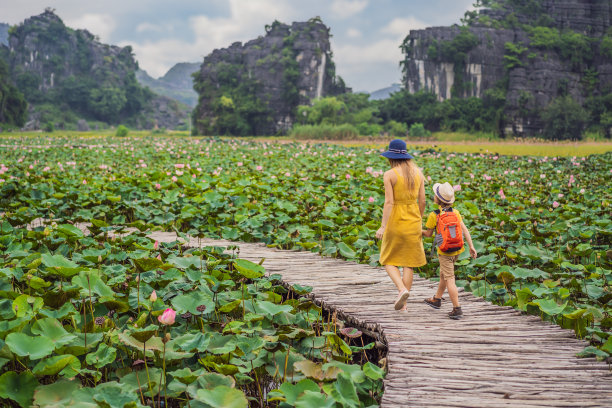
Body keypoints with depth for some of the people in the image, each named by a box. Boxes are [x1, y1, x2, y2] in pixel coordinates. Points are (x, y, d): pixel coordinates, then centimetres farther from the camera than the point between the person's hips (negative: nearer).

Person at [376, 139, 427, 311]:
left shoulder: (389, 174, -11)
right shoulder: (418, 173, 3)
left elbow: (389, 202, -17)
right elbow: (422, 201, 4)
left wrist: (382, 226, -18)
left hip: (395, 220, -4)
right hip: (413, 221, 4)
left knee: (389, 261, 11)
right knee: (408, 263, 10)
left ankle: (402, 290, -13)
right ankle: (403, 303, 11)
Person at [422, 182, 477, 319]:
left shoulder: (434, 215, -12)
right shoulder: (455, 212, 0)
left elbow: (429, 234, -1)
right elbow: (464, 229, -5)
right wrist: (471, 246, -5)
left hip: (444, 251, -6)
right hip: (457, 249, 6)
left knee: (449, 279, -6)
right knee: (443, 274, 24)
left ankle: (457, 309, -12)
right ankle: (437, 299, 40)